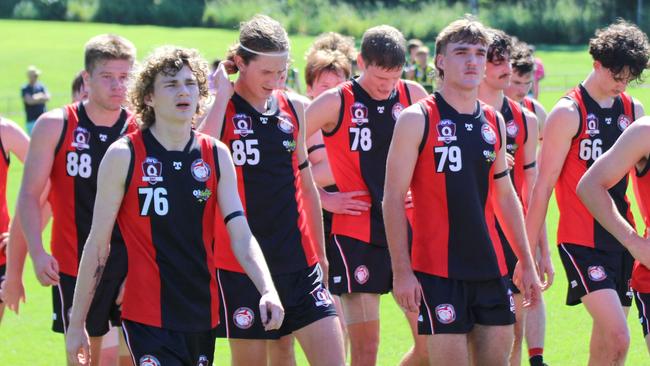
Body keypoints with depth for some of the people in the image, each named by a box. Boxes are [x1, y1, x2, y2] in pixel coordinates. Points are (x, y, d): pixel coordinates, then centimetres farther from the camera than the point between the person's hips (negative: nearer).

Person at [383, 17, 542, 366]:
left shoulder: (494, 122, 12)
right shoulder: (417, 119, -5)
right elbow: (393, 198, -8)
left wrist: (525, 261, 19)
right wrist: (401, 271, -14)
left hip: (490, 267, 6)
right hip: (437, 269, -6)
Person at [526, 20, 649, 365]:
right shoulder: (569, 113, -9)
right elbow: (543, 185, -7)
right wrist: (528, 253, -8)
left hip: (621, 238, 6)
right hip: (582, 241, -6)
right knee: (618, 337, -19)